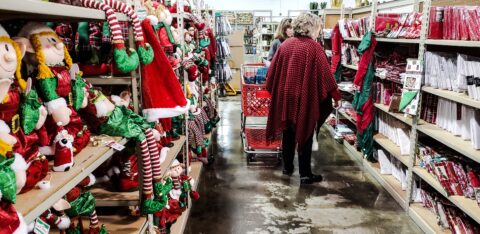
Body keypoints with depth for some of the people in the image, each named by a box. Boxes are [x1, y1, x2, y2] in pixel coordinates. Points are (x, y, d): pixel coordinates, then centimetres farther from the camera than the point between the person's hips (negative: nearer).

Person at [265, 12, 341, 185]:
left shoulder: (285, 45, 3)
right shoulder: (314, 47, -11)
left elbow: (273, 71, 7)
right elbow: (325, 74, -11)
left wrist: (275, 91, 19)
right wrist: (335, 95, -1)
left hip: (285, 96, 5)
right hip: (305, 98, -5)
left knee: (288, 133, 18)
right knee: (304, 134, 4)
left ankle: (287, 167, 30)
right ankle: (305, 174, 10)